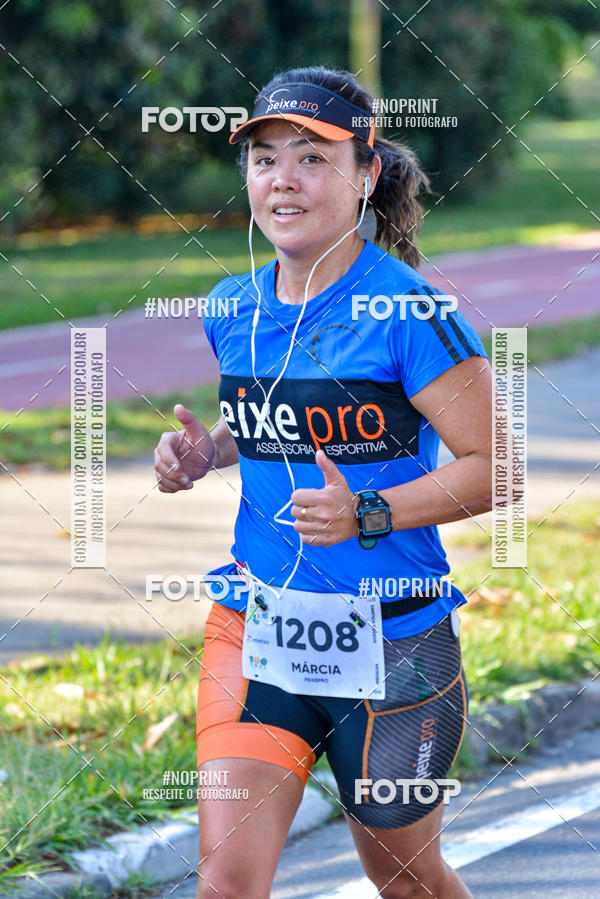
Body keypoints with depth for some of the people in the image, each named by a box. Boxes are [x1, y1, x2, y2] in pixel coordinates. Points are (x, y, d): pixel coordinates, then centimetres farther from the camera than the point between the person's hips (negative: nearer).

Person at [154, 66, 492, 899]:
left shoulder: (409, 313, -15)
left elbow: (495, 468, -15)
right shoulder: (234, 308, 4)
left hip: (391, 644, -4)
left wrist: (368, 515, -27)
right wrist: (204, 450, 1)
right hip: (256, 628, 4)